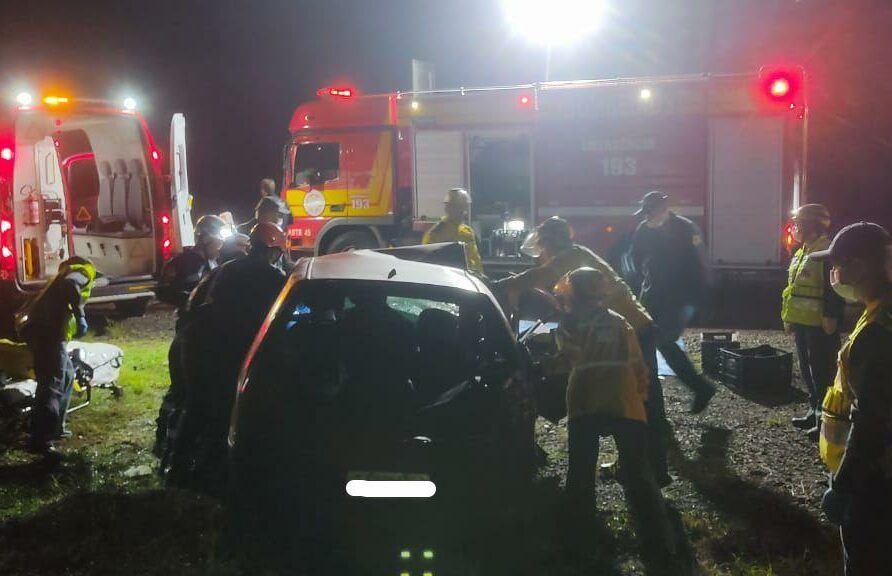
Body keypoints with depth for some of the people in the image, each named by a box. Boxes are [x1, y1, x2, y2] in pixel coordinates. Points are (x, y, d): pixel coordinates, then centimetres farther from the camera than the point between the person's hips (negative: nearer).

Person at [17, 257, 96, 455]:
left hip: (40, 328, 9)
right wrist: (80, 315, -18)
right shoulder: (82, 274, 4)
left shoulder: (67, 275, 31)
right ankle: (39, 441, -16)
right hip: (47, 331, -9)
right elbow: (70, 285, -20)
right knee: (52, 384, -12)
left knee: (66, 375, 23)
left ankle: (55, 427, 29)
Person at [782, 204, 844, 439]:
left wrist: (831, 316, -23)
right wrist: (789, 317, 21)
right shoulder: (801, 254, 16)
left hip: (820, 325, -10)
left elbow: (835, 289, -19)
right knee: (808, 370, 16)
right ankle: (814, 411, 27)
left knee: (822, 372, -5)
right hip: (802, 323, 10)